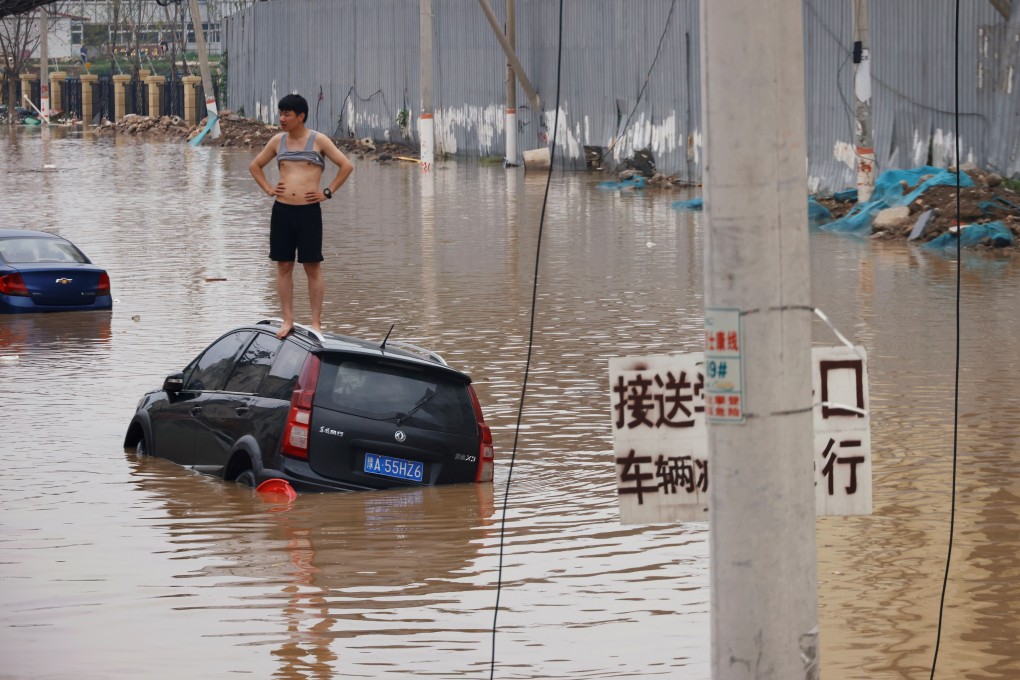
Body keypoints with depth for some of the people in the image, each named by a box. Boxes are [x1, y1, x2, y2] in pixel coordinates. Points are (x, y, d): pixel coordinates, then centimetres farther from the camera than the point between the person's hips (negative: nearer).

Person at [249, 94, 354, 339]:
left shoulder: (318, 141, 0)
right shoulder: (277, 141, 10)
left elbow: (346, 166, 1)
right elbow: (255, 166, 23)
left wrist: (328, 192, -2)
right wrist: (268, 189, 9)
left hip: (309, 211, -4)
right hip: (282, 210, 4)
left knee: (312, 268, 0)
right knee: (283, 266, 4)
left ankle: (316, 322, 5)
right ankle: (288, 321, 11)